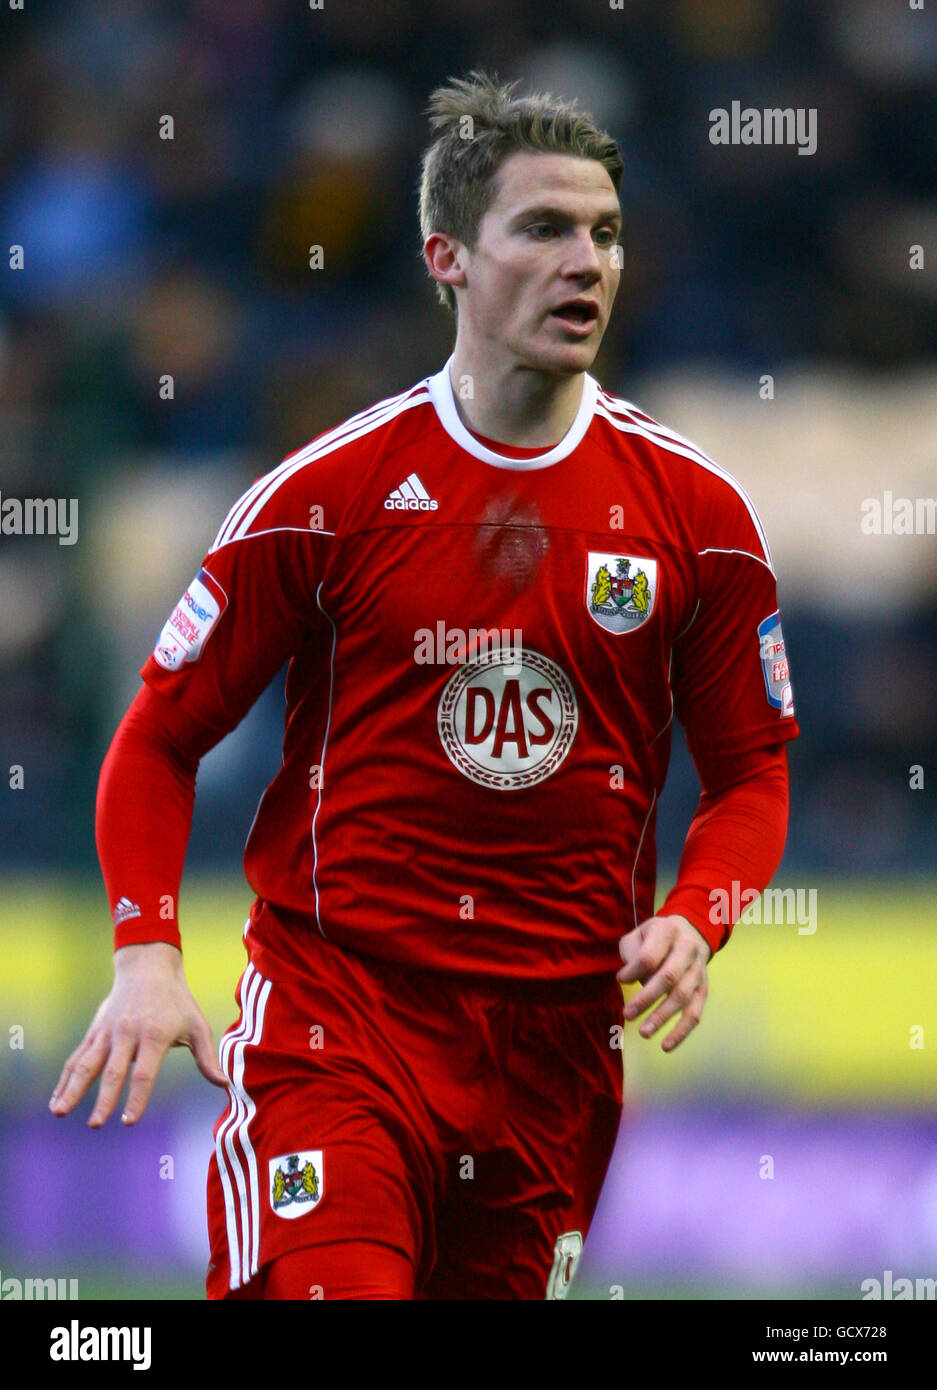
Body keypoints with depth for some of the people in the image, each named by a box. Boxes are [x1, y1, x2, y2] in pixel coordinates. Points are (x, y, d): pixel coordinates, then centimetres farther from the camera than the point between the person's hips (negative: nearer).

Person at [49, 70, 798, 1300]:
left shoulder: (695, 511, 4)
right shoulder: (327, 493, -2)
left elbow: (751, 771, 12)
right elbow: (162, 737, 4)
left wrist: (692, 924, -7)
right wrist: (147, 955, -9)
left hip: (563, 1036, 3)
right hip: (336, 1004, -3)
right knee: (319, 1291, -24)